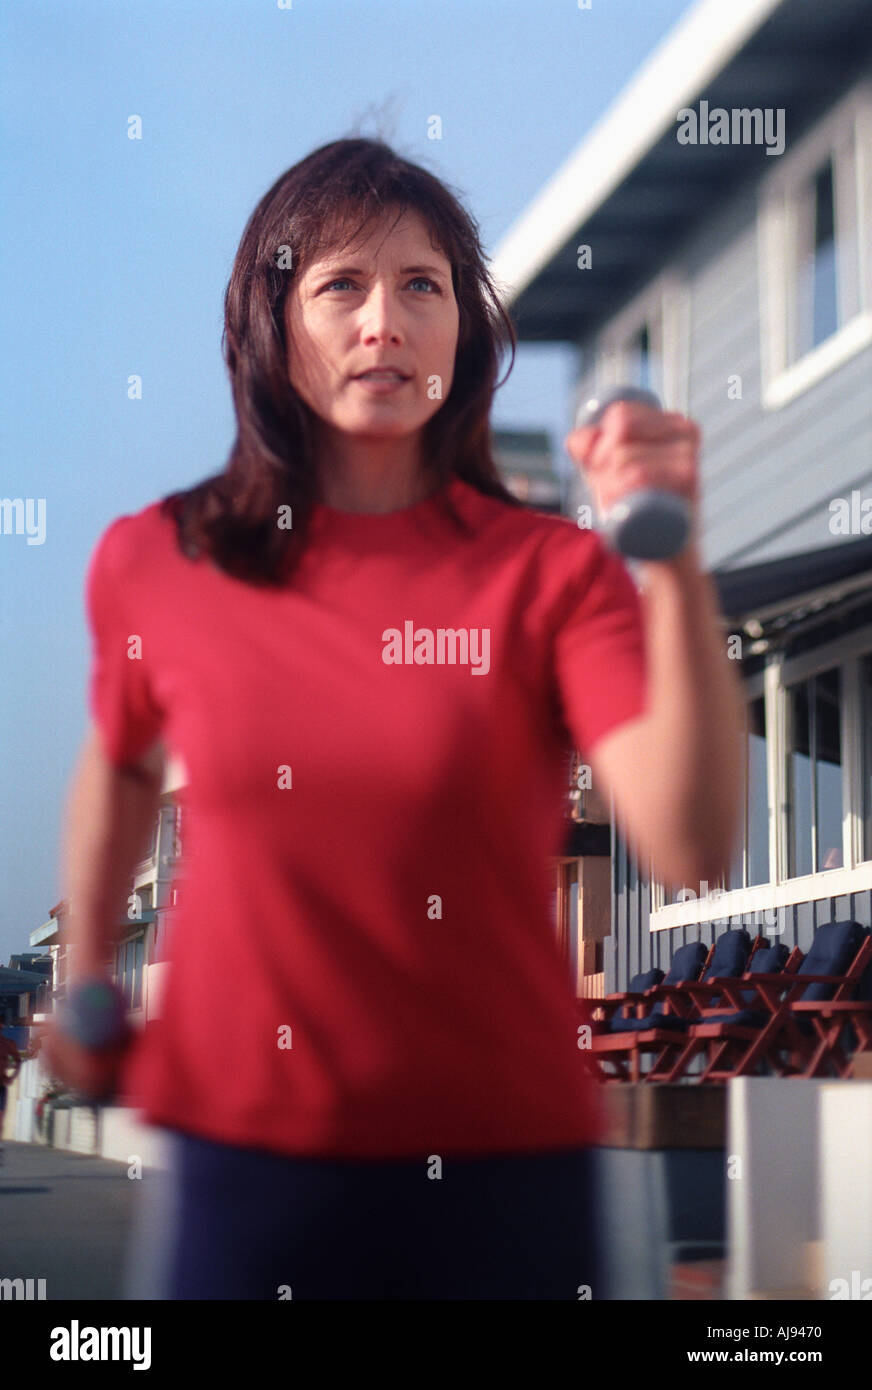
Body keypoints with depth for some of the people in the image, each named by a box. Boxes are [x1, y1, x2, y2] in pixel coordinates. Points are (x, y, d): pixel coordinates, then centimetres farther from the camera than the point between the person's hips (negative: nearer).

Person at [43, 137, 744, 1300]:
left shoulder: (554, 573, -6)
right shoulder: (151, 564, -1)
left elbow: (691, 846, -20)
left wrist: (677, 566, -28)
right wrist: (88, 980, 23)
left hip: (503, 1157, 0)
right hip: (235, 1147, 1)